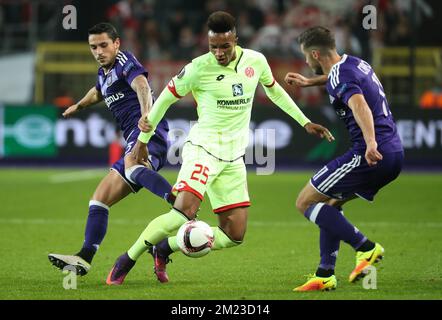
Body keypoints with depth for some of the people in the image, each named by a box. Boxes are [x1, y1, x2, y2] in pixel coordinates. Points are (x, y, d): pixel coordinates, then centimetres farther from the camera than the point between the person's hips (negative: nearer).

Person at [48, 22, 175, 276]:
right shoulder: (104, 73, 25)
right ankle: (85, 259, 5)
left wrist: (147, 115, -44)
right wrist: (79, 106, 69)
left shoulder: (125, 61, -3)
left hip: (149, 134, -10)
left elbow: (141, 85, -25)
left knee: (132, 168, -42)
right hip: (136, 143, 10)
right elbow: (98, 92, 51)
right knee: (100, 199, 7)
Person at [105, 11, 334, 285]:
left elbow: (273, 90, 21)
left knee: (234, 236, 1)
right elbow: (166, 98, 0)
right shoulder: (199, 68, -13)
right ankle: (128, 259, -12)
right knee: (184, 212, -28)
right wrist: (143, 139, 5)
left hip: (234, 157, 5)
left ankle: (164, 248, 15)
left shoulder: (256, 61, 1)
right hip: (203, 147, -5)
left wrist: (304, 121, 21)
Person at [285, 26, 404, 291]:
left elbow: (360, 105, -33)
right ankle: (325, 275, 16)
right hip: (395, 155, 10)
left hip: (370, 157, -10)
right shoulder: (355, 63, 17)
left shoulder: (339, 78, -13)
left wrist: (371, 142, -47)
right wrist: (308, 82, 53)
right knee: (331, 204, 21)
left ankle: (366, 248, -10)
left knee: (305, 202, -3)